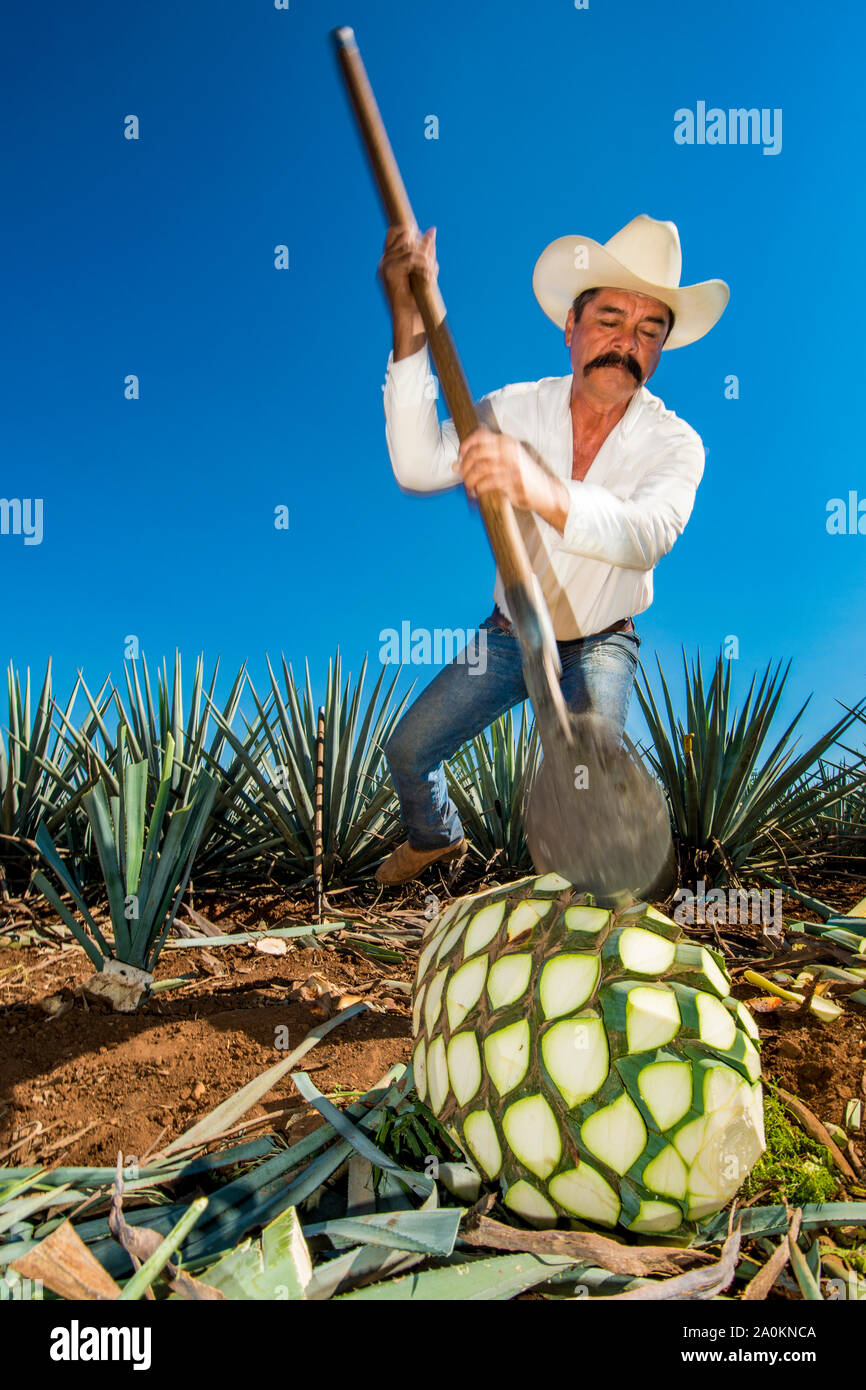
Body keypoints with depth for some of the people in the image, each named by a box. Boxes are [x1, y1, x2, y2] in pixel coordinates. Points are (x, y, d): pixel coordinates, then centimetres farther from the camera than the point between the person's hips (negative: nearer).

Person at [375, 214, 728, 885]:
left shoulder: (675, 443, -17)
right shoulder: (517, 408, -10)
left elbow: (646, 536, -39)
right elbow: (419, 466, -25)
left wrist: (544, 492, -59)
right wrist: (411, 323, -33)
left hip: (600, 645, -3)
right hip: (509, 634, 3)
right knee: (408, 749, 5)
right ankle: (437, 836, 40)